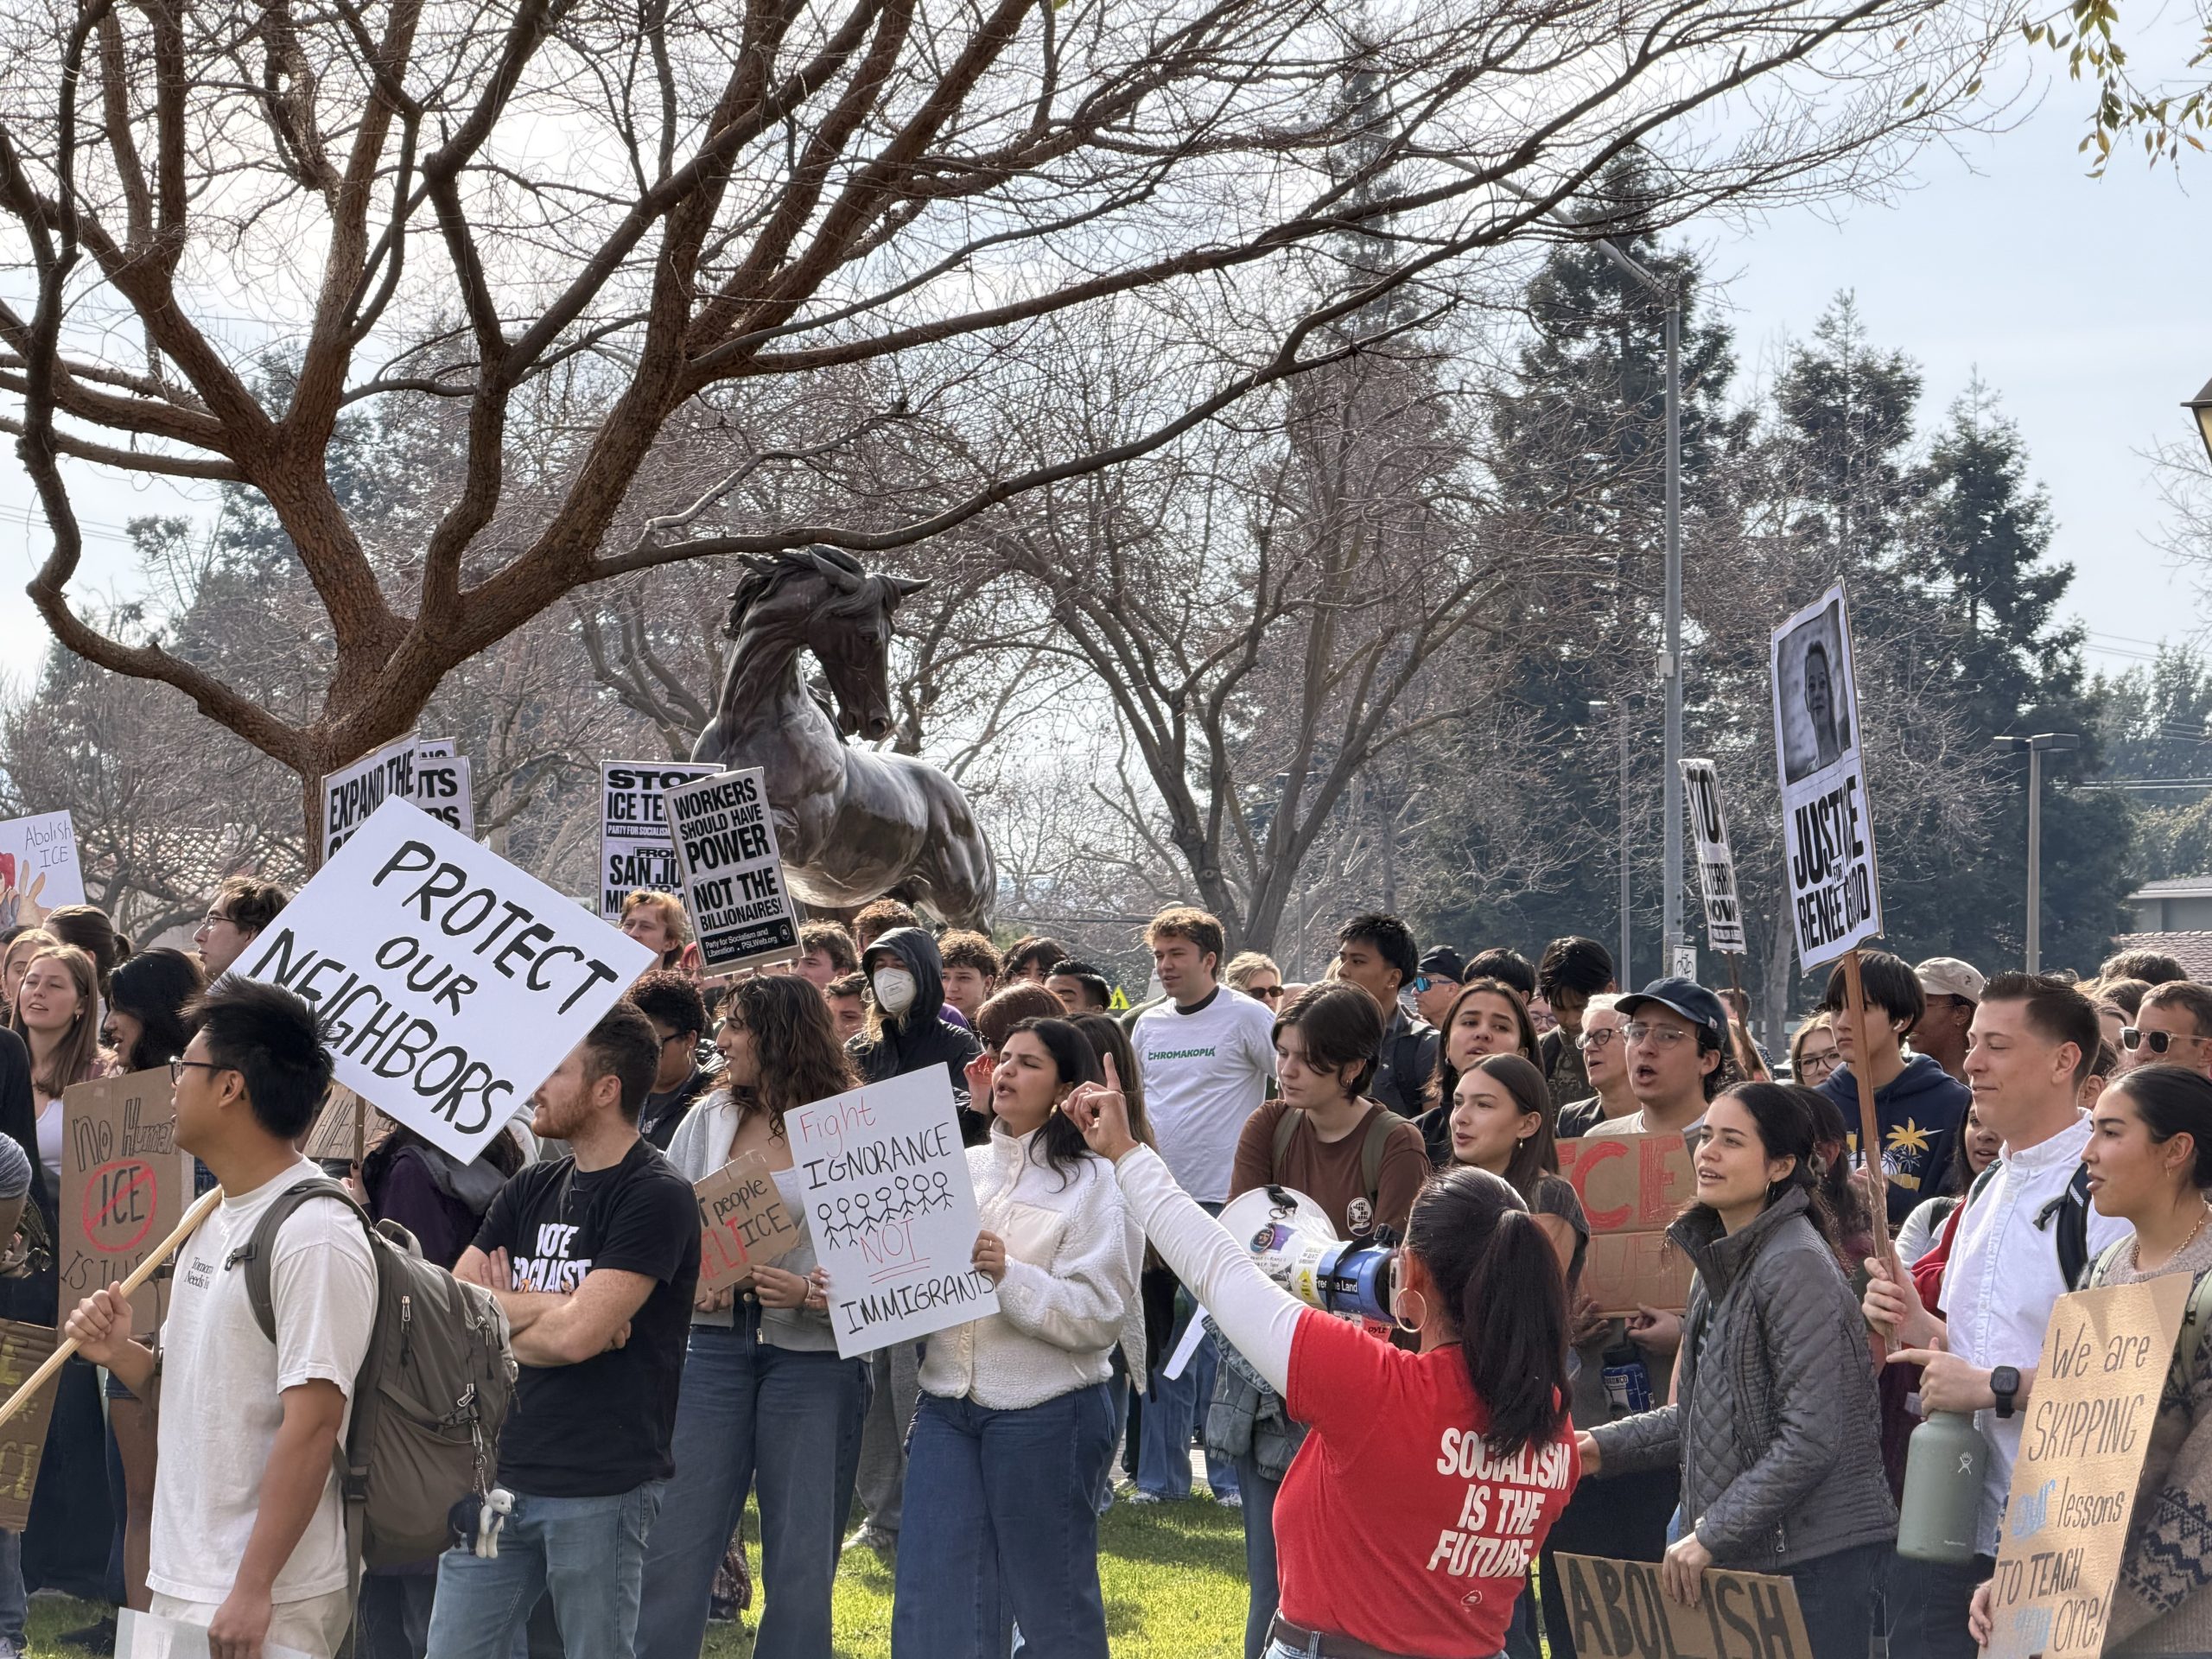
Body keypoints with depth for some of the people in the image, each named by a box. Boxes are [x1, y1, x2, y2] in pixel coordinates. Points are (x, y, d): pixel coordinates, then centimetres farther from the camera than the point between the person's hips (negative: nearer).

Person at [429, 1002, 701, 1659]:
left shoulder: (656, 1196, -9)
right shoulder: (530, 1190, 12)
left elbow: (576, 1335, -19)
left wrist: (498, 1310, -1)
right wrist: (548, 1309, -10)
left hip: (600, 1487, -6)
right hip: (500, 1471, 7)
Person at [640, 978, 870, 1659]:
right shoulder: (710, 1118, 9)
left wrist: (810, 1293, -21)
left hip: (814, 1352, -3)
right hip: (715, 1340, 3)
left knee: (800, 1558, 5)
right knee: (674, 1544, 2)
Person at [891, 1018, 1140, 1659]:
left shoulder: (1093, 1184, -5)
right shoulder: (962, 1168, 12)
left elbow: (1101, 1314, -14)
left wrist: (1010, 1275, -24)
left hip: (1045, 1414, -5)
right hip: (948, 1405, 5)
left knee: (1052, 1606, 7)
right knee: (933, 1606, 2)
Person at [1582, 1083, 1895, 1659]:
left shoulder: (1796, 1266, -15)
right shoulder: (1716, 1262, 13)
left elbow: (1810, 1439, -20)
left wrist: (1712, 1535, -16)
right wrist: (1606, 1447, 11)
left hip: (1816, 1557, -8)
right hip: (1741, 1556, 9)